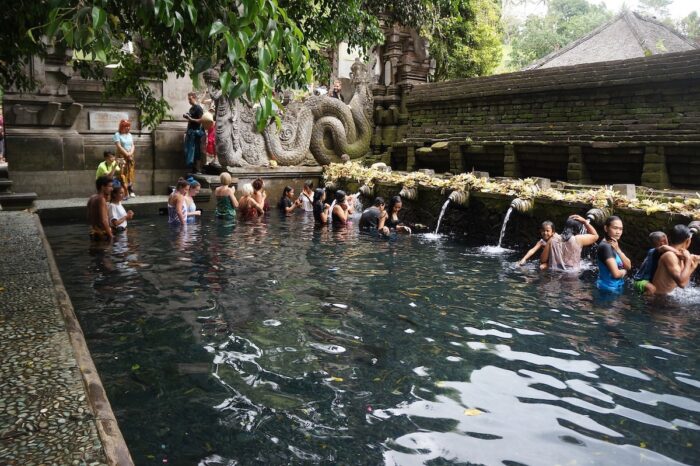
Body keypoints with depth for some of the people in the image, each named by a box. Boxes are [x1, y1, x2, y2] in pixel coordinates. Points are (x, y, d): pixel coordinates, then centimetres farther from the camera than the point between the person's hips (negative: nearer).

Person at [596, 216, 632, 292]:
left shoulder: (614, 245, 10)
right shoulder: (605, 246, -21)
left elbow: (628, 266, 4)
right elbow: (616, 273, -27)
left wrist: (618, 250, -10)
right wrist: (624, 271, -3)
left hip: (616, 287, 10)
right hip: (608, 288, -10)